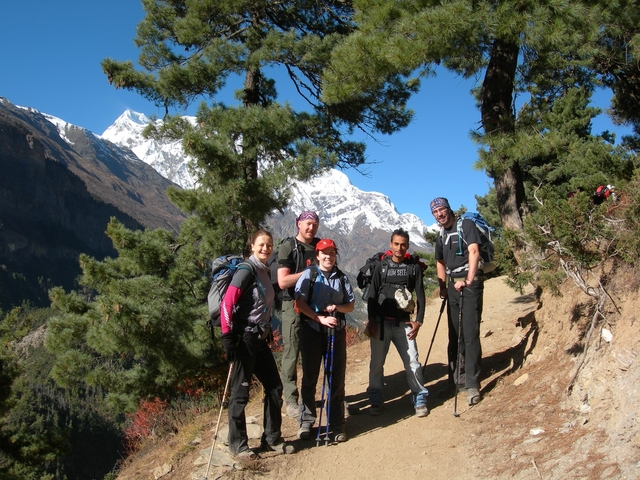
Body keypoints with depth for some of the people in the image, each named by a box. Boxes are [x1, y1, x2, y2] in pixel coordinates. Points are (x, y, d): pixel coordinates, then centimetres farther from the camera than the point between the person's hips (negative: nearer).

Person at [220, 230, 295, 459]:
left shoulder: (264, 271, 13)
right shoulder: (246, 270, -13)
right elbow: (227, 303, -20)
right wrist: (227, 336, -23)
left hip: (260, 339, 9)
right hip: (244, 339, -9)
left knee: (274, 388, 12)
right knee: (240, 392, 1)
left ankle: (272, 439, 24)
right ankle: (237, 444, 15)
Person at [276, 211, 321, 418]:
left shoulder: (320, 245, 11)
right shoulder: (288, 247, -4)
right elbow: (283, 281, -13)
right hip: (294, 306, -4)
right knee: (292, 355, 2)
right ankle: (291, 400, 11)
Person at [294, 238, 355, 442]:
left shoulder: (342, 278, 8)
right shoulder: (308, 275, 0)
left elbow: (351, 305, 9)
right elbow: (300, 303, -9)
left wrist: (337, 307, -12)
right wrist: (321, 318, -18)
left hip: (337, 332, 2)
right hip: (312, 331, -2)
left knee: (337, 379, 5)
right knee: (309, 378, 6)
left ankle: (337, 424, 14)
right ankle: (306, 421, 18)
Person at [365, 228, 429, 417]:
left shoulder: (414, 267, 4)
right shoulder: (381, 266, 5)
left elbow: (420, 295, 5)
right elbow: (372, 294, 4)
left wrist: (418, 321, -3)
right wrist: (371, 320, -5)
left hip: (403, 322, 0)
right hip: (381, 322, 1)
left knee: (412, 362, -4)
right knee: (376, 363, 4)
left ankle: (420, 399, 11)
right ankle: (376, 400, 17)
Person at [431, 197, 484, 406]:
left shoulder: (466, 225, -6)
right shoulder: (441, 235, 16)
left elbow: (474, 252, -16)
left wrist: (468, 281, -22)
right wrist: (442, 286, 14)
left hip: (470, 284, -7)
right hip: (453, 285, 8)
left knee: (470, 334, -11)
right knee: (454, 334, 13)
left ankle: (472, 385, -8)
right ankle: (455, 378, 24)